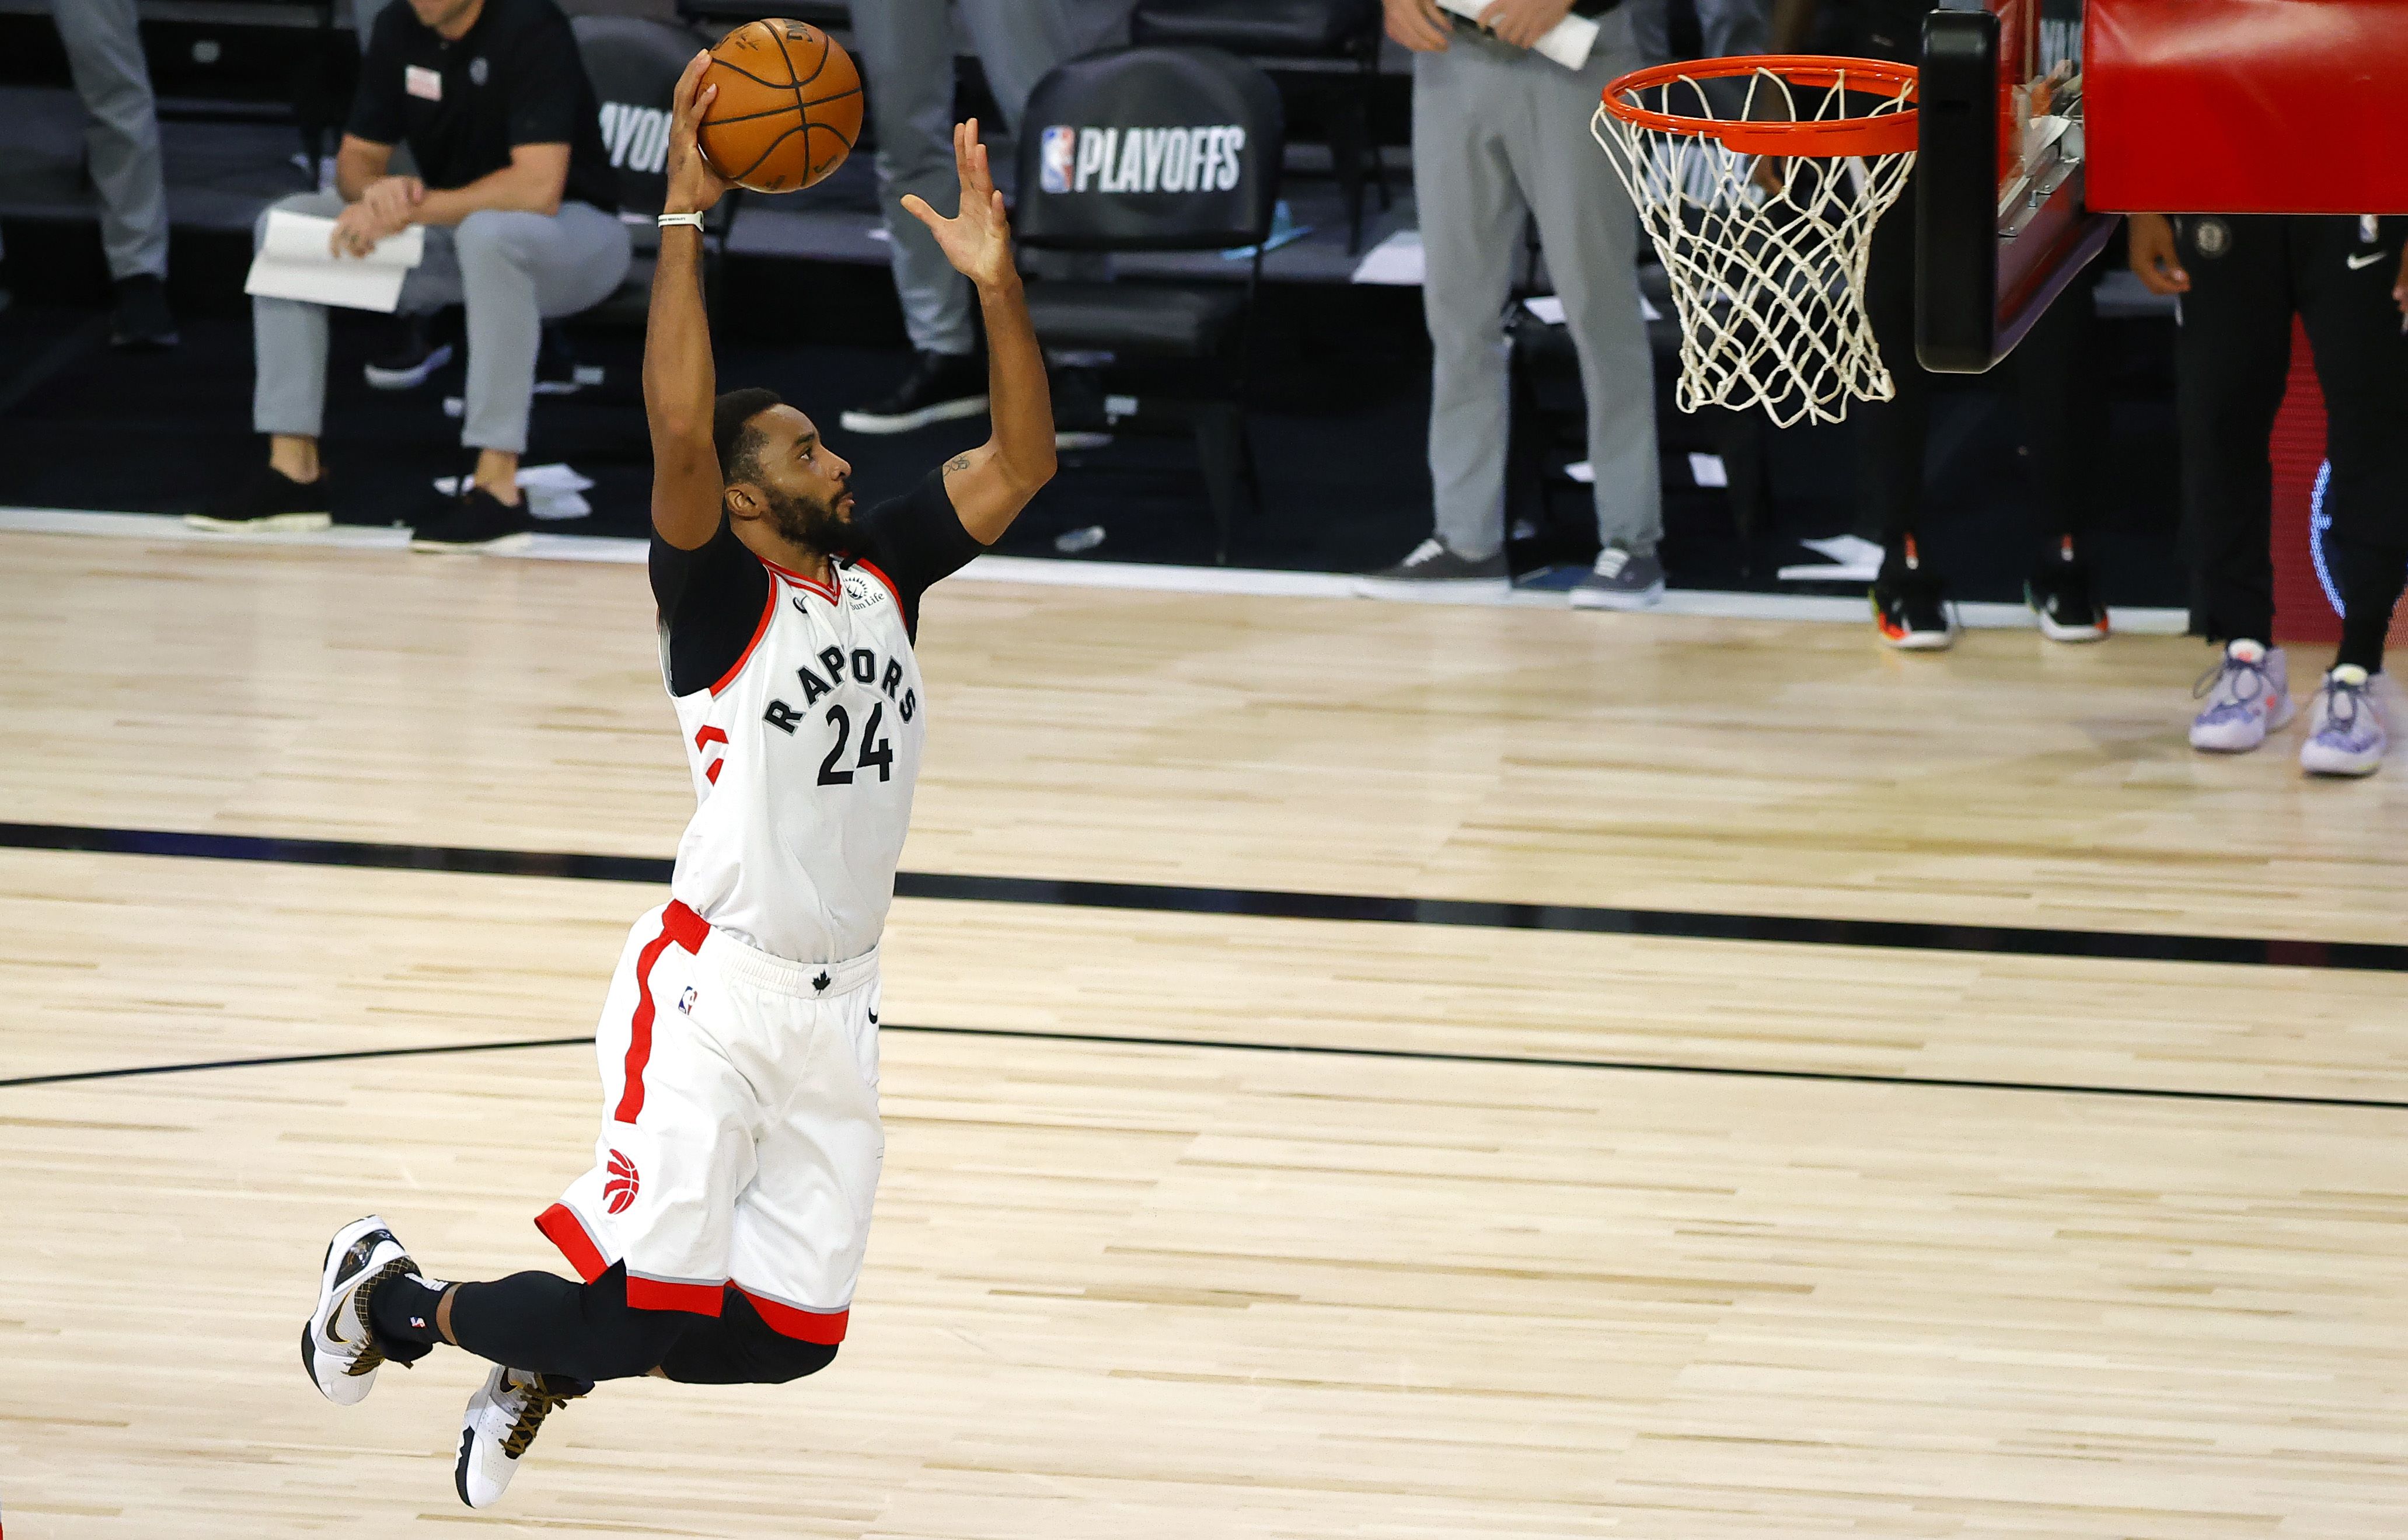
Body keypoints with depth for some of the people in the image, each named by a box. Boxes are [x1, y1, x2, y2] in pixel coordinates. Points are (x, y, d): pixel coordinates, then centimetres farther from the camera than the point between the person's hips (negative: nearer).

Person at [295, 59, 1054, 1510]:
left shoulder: (882, 572, 9)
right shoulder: (720, 599, -10)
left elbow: (1022, 464, 6)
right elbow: (677, 437, -26)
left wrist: (998, 282, -6)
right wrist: (685, 219, -29)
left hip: (836, 1008, 7)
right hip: (713, 993, -7)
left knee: (793, 1331, 4)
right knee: (649, 1302, -10)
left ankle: (543, 1377, 29)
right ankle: (389, 1293, 16)